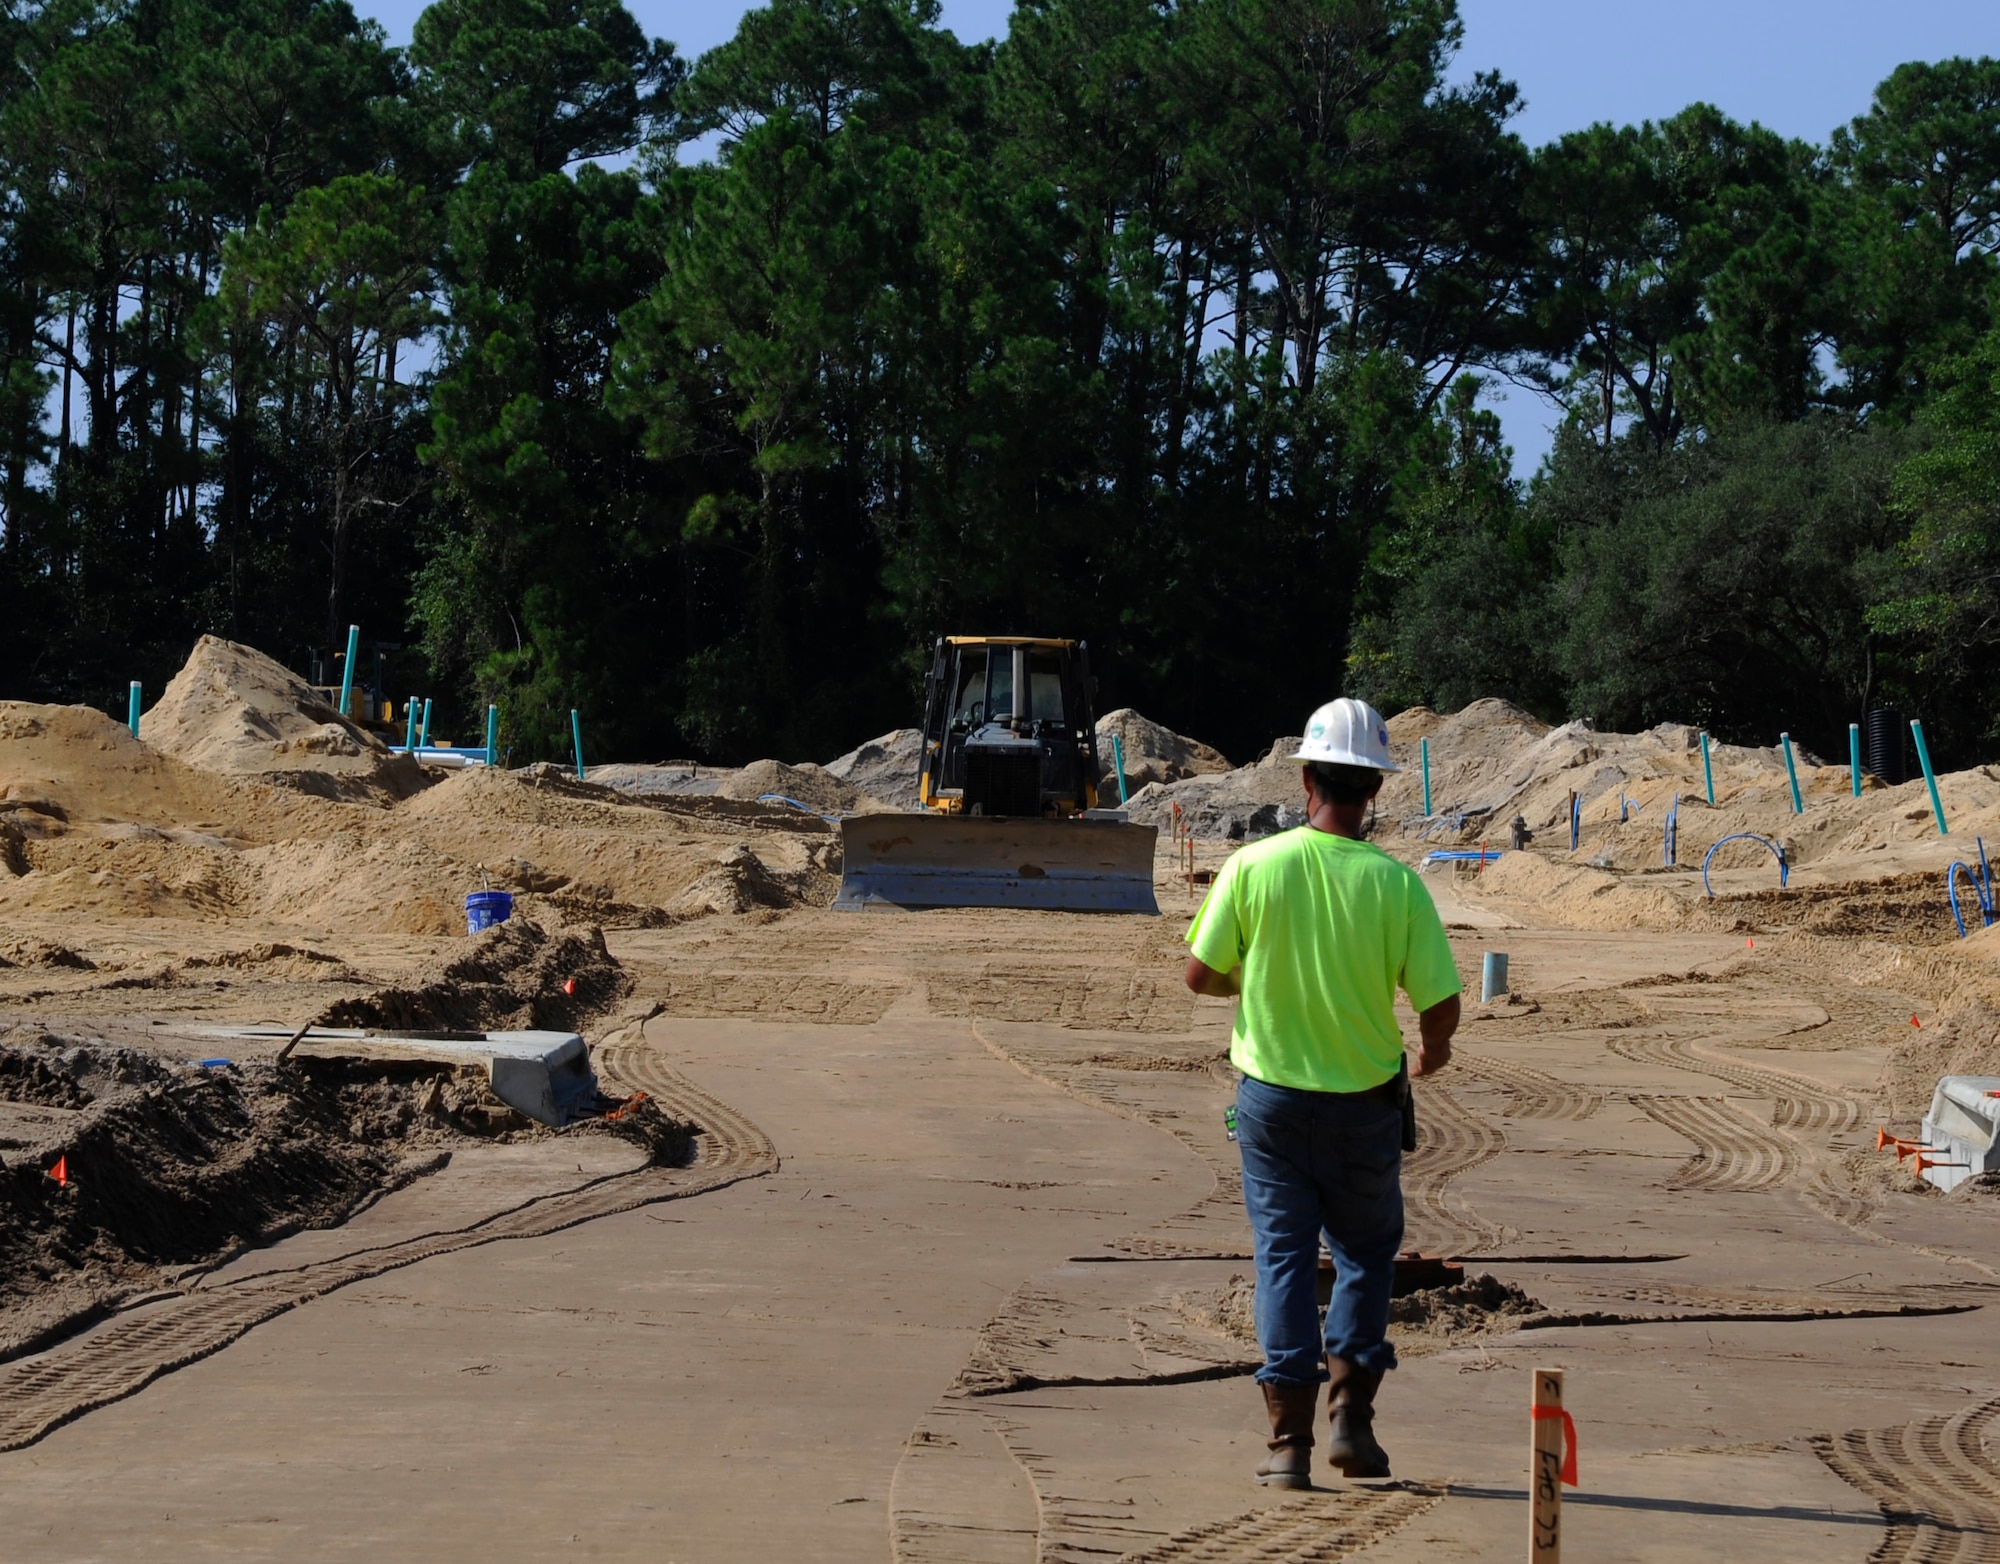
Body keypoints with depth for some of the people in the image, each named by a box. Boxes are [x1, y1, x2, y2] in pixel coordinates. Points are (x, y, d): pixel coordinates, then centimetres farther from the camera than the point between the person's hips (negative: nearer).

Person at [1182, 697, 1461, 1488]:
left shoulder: (1252, 867, -11)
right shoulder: (1395, 882, -12)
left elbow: (1201, 975, -4)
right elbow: (1440, 1005, -10)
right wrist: (1433, 1050, 13)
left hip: (1272, 1096, 0)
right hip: (1364, 1101, 0)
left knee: (1283, 1256, 7)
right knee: (1366, 1251, 18)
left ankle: (1290, 1440, 5)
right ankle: (1350, 1412, 9)